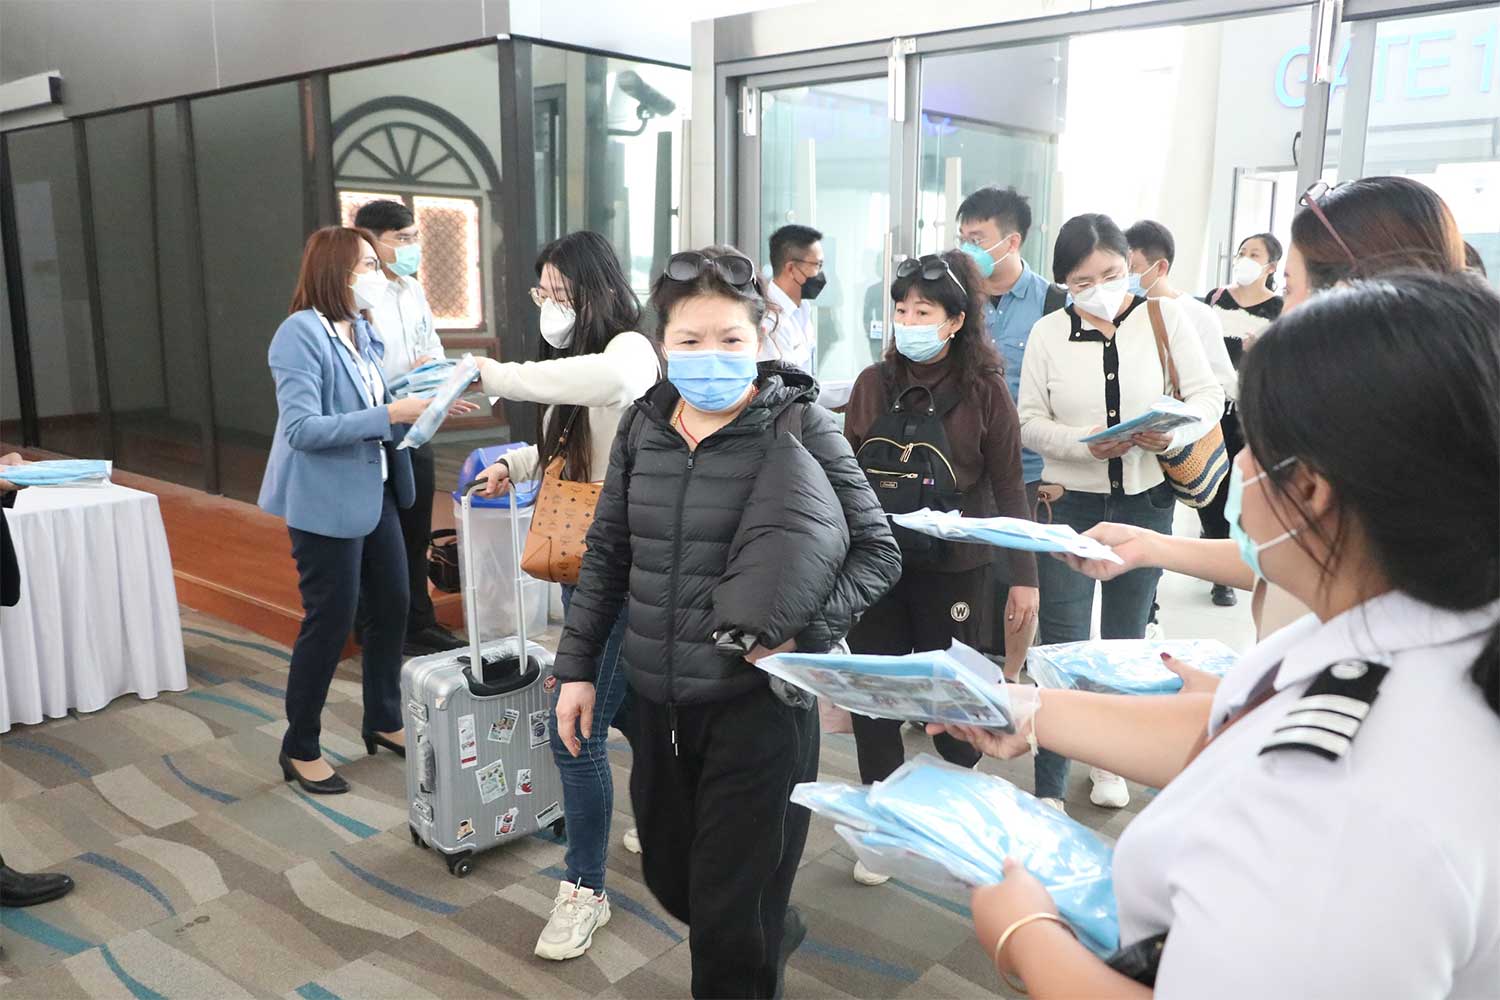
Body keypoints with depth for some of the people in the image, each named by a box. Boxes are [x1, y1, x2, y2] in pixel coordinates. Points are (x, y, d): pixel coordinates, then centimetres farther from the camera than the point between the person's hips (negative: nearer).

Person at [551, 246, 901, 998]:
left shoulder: (800, 427, -11)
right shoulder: (643, 425, 3)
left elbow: (878, 551, -8)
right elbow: (606, 555, 11)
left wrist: (805, 630, -22)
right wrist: (577, 666, 10)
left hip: (757, 700, -5)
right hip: (657, 698, 6)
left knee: (732, 908, 4)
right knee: (669, 874, 22)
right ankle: (772, 937, 52)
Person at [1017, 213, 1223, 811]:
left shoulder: (1163, 317, -3)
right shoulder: (1048, 332, -3)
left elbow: (1209, 396, -1)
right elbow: (1030, 422, -3)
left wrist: (1175, 431, -23)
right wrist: (1085, 444, -21)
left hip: (1146, 501, 1)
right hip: (1071, 502, -1)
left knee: (1125, 638, 16)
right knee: (1063, 645, -3)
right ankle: (1049, 790, 7)